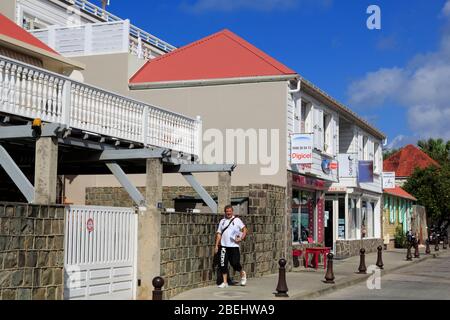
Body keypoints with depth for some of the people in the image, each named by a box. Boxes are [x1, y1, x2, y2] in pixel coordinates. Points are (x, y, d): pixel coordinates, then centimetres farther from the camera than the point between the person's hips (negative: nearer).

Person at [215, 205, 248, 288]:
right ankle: (225, 282, 8)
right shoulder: (222, 221, 13)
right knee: (223, 264, -1)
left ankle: (242, 274, 25)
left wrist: (241, 238, -13)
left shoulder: (237, 220, 3)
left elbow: (245, 229, 0)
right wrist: (217, 245, 7)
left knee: (235, 263, -5)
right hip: (224, 246, 3)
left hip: (234, 245, -3)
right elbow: (219, 234, 13)